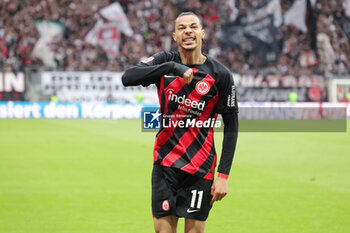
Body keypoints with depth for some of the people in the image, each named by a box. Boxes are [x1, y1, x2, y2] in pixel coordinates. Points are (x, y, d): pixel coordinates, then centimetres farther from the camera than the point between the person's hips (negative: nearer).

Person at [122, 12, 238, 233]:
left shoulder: (220, 75, -4)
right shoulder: (165, 61, 1)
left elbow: (231, 126, -1)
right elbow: (128, 78, -16)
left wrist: (223, 175, -8)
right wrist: (171, 67, -27)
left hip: (200, 169, -1)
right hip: (165, 163, 1)